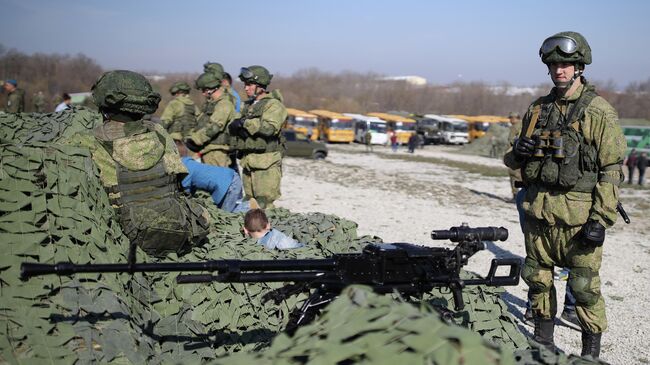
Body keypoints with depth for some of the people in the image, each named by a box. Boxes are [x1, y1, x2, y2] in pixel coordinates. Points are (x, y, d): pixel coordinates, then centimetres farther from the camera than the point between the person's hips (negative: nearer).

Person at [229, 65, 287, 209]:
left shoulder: (273, 105, -5)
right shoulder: (247, 106, 20)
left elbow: (270, 128, -21)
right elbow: (234, 127, 21)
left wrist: (245, 123, -14)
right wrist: (235, 126, -1)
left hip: (266, 164, -8)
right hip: (248, 162, 8)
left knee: (264, 205, -10)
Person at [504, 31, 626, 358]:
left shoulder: (599, 112, -6)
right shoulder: (537, 108, 11)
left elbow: (611, 170, -10)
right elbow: (515, 160, 19)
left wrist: (601, 220, -16)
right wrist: (518, 153, -6)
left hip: (578, 215, -5)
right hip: (537, 211, 6)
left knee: (584, 287, 0)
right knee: (537, 279, 14)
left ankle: (591, 352, 17)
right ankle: (542, 343, 31)